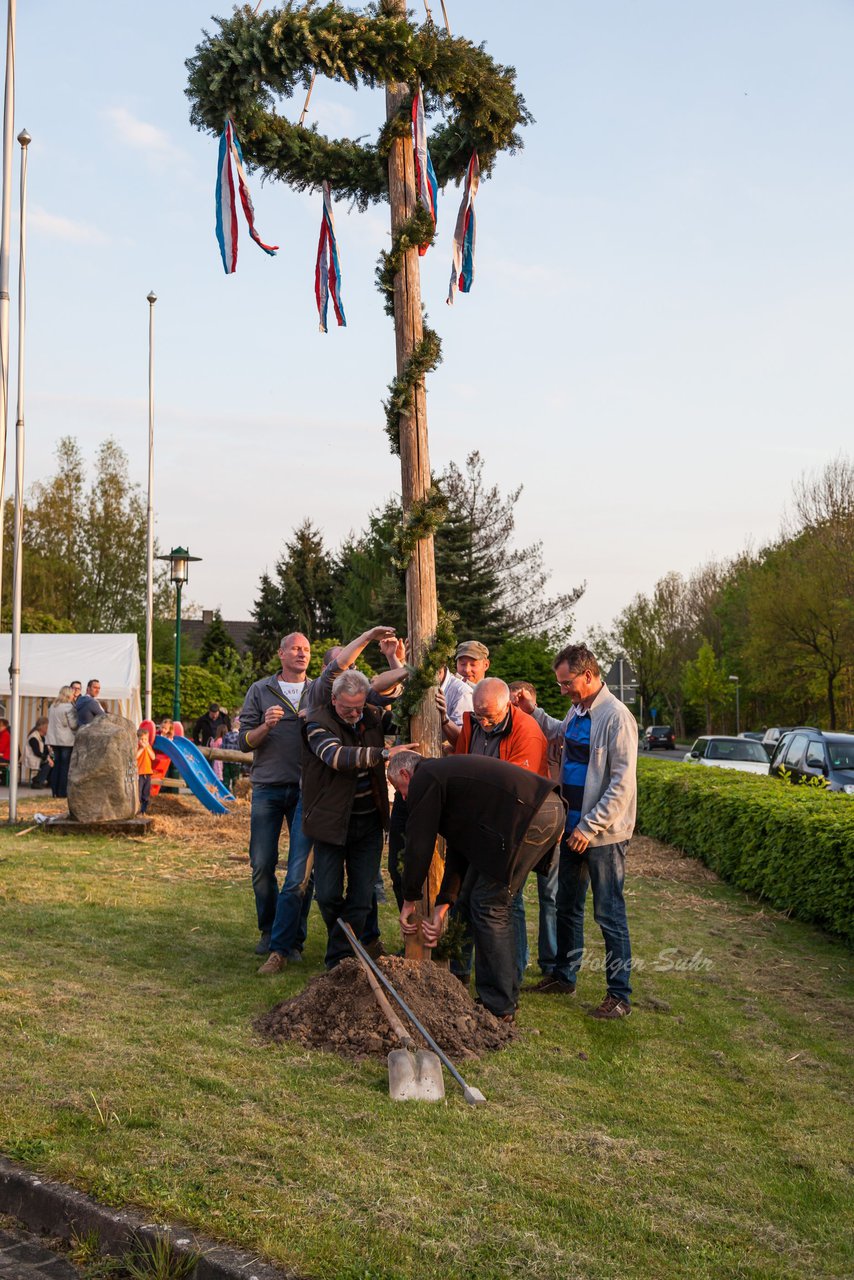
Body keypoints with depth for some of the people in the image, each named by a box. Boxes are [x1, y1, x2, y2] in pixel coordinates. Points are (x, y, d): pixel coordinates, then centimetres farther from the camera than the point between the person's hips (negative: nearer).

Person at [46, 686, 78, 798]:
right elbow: (73, 725, -12)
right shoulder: (69, 707, -12)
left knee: (57, 765, 11)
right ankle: (62, 793, -3)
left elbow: (50, 722, 15)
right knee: (65, 766, -1)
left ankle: (54, 792, 12)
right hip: (66, 740, -6)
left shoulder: (52, 707, 10)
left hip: (54, 739, 6)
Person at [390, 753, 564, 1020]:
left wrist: (410, 900, 15)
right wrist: (442, 906, 25)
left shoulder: (423, 780, 1)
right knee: (496, 903, 19)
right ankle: (505, 996, 28)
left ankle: (499, 1008, 7)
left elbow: (418, 844, 2)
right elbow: (458, 846, 29)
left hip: (529, 817, -10)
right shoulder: (447, 772, 30)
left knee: (489, 906, -1)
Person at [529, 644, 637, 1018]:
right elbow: (562, 735, 32)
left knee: (609, 915, 0)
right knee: (567, 907, 18)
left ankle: (620, 994, 10)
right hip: (574, 829, 9)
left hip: (602, 834, -8)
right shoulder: (577, 711, 8)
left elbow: (622, 783, -21)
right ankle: (564, 976, 32)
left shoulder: (616, 717, -18)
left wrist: (590, 827, -21)